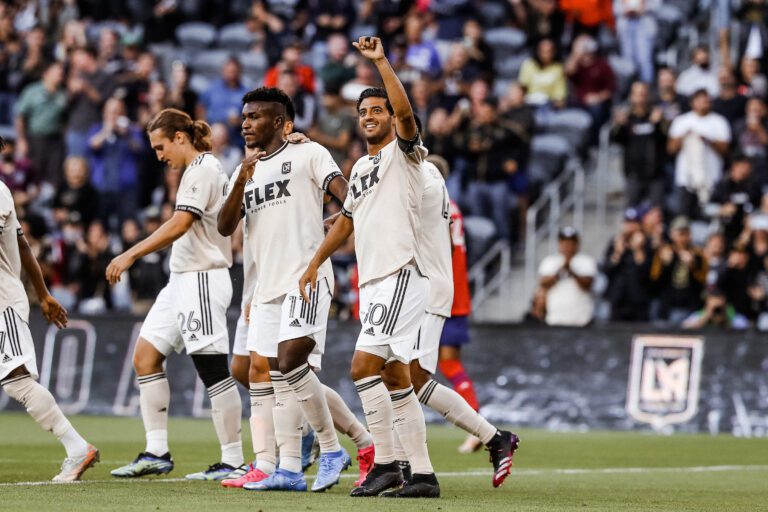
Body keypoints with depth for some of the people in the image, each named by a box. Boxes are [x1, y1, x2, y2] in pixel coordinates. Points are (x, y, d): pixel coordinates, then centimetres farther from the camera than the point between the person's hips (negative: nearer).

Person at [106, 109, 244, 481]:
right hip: (183, 279, 11)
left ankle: (233, 461, -6)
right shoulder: (199, 169, 17)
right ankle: (156, 453, 6)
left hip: (202, 279, -10)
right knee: (145, 356, 6)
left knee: (213, 371, -9)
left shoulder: (202, 169, -12)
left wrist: (131, 255, -20)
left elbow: (179, 225, -21)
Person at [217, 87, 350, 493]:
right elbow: (225, 228, 8)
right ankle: (290, 469, 7)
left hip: (306, 277, -7)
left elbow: (342, 188, -13)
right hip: (268, 286, 7)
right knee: (277, 376, 5)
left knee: (291, 361, -19)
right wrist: (241, 183, -8)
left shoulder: (308, 154, 1)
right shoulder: (246, 171, 19)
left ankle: (331, 449, -7)